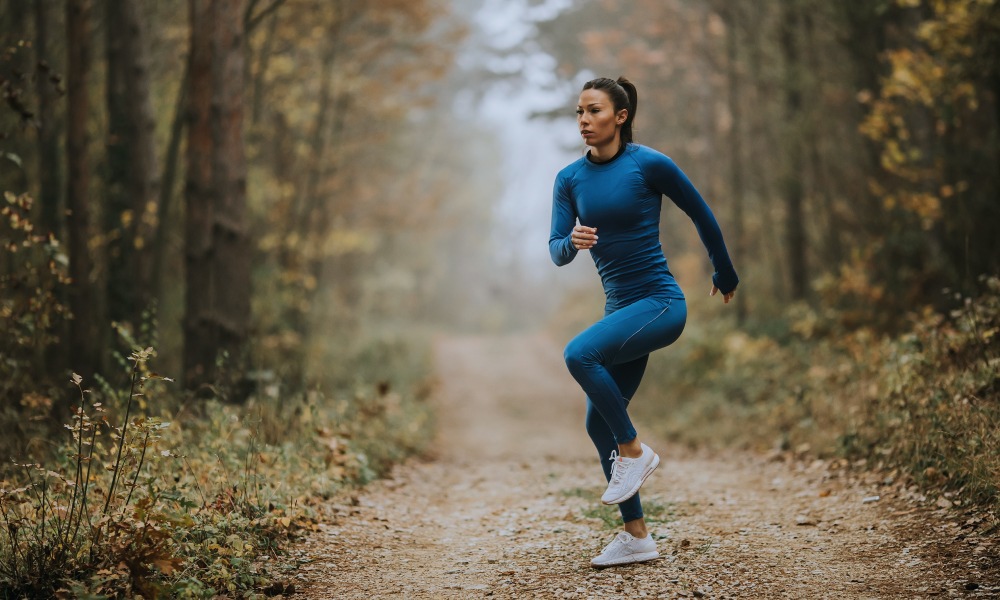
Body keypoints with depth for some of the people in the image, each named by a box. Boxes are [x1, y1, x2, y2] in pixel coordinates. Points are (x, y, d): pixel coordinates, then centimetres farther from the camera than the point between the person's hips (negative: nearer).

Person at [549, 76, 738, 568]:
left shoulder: (649, 164, -10)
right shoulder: (570, 179, 5)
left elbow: (701, 214, 2)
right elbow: (556, 253, -2)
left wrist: (725, 276, 13)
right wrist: (572, 241, -25)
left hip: (660, 302, -7)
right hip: (619, 307, 7)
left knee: (580, 353, -30)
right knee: (599, 424, 6)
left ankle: (634, 451, -10)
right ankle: (636, 538, 16)